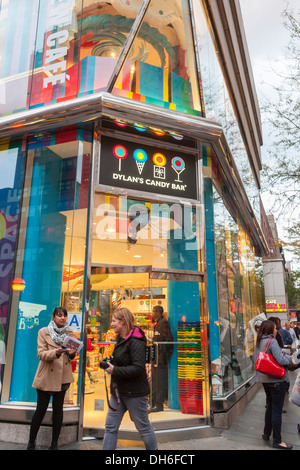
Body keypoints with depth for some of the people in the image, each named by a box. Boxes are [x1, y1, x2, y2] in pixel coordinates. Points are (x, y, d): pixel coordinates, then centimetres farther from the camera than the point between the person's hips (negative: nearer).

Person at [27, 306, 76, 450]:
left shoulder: (69, 333, 6)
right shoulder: (43, 332, -3)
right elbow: (41, 354, -11)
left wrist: (72, 353, -11)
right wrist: (56, 352, -29)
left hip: (63, 376, 3)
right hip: (46, 375, -3)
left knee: (58, 408, 11)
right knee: (41, 409, 3)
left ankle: (54, 443, 24)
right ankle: (31, 443, 22)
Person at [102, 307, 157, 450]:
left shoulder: (135, 341, -21)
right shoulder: (121, 339, 9)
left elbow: (138, 368, -27)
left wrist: (115, 371, -23)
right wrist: (110, 362, 1)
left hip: (135, 392, -9)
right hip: (119, 390, 9)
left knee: (143, 428, 10)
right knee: (110, 427, 11)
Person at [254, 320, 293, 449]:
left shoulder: (258, 342, 7)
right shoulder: (272, 341, -18)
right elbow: (281, 360, -24)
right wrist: (289, 358, -2)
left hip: (264, 379, 8)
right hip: (277, 379, -8)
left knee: (270, 406, 21)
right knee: (277, 410, 1)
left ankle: (266, 434, 31)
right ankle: (277, 441, 10)